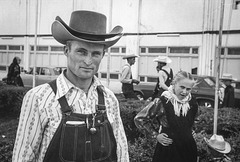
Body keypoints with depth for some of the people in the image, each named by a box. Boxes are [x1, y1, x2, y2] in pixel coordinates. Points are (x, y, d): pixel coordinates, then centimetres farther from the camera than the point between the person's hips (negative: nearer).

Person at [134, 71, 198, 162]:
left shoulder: (192, 103, -2)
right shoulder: (162, 102, -18)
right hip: (167, 150, -4)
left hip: (189, 149, 5)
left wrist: (191, 132, 6)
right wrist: (155, 135, -11)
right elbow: (139, 119, -11)